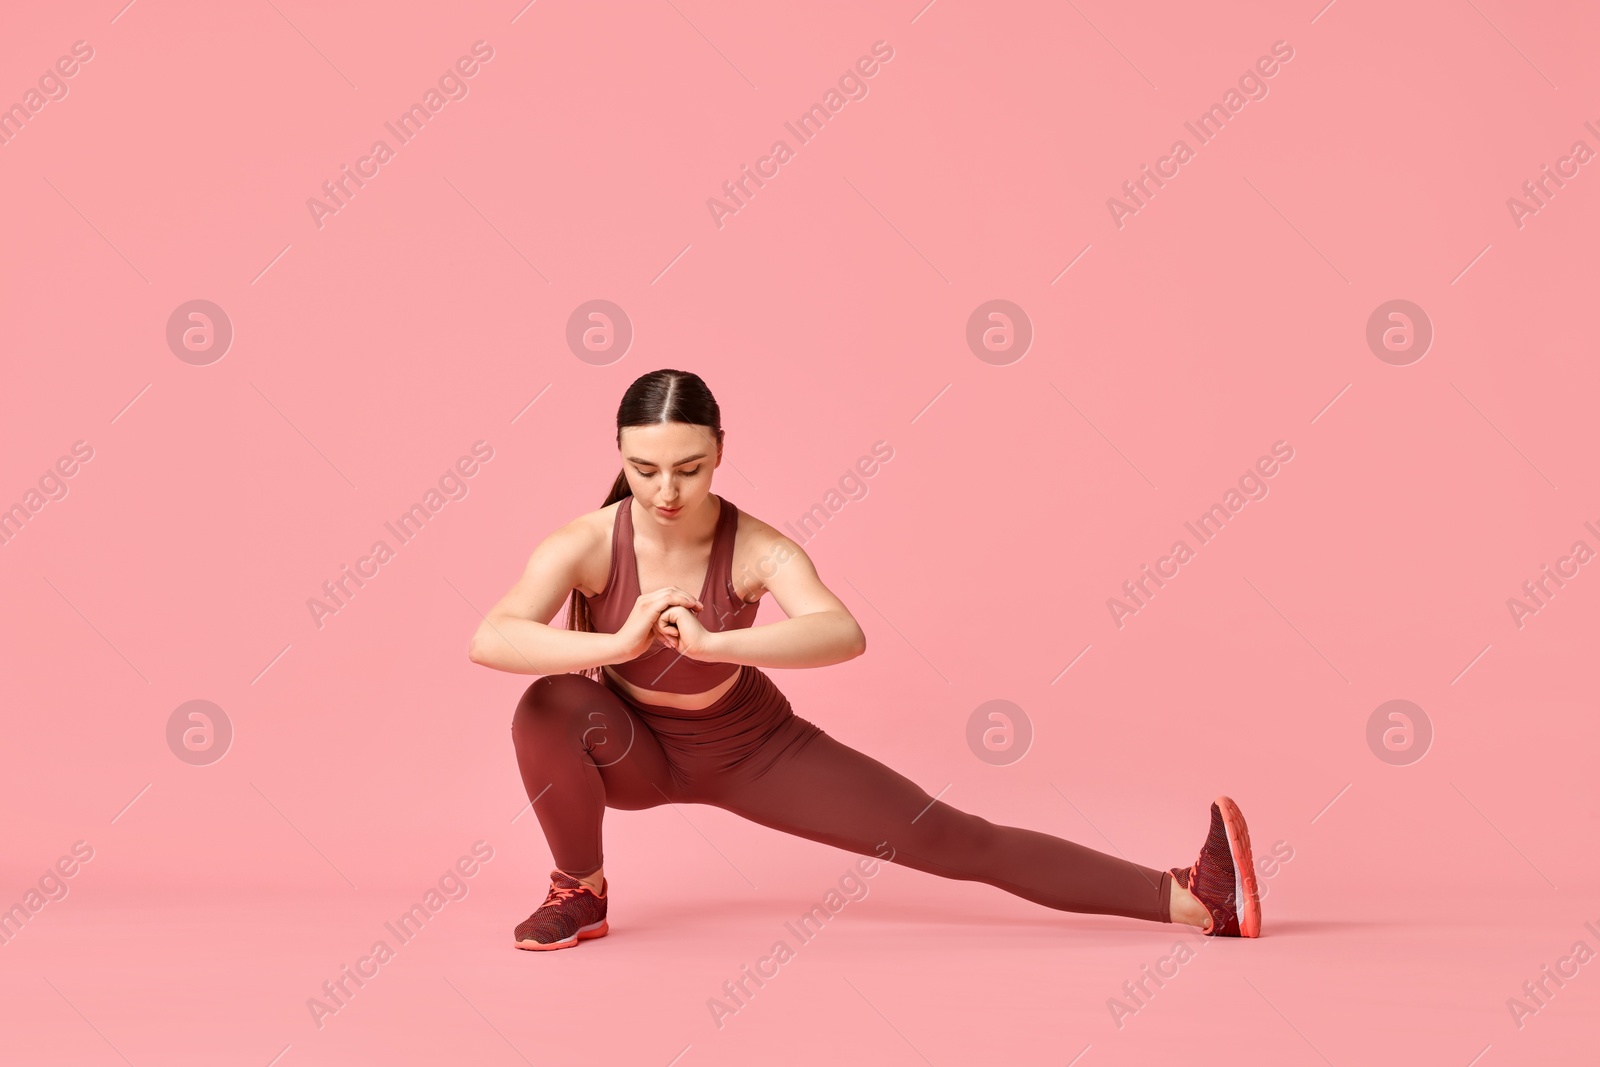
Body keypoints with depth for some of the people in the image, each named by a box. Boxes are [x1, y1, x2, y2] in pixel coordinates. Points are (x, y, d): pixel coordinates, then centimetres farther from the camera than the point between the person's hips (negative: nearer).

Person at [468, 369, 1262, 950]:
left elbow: (845, 634, -47)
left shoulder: (756, 549, -28)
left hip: (748, 746, 0)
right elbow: (488, 640, -43)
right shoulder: (586, 545, -27)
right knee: (549, 706, -35)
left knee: (943, 837, -8)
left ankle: (1188, 900, -7)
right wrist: (618, 643, -56)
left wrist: (710, 643, -59)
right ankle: (580, 893, -7)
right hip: (631, 749, 1)